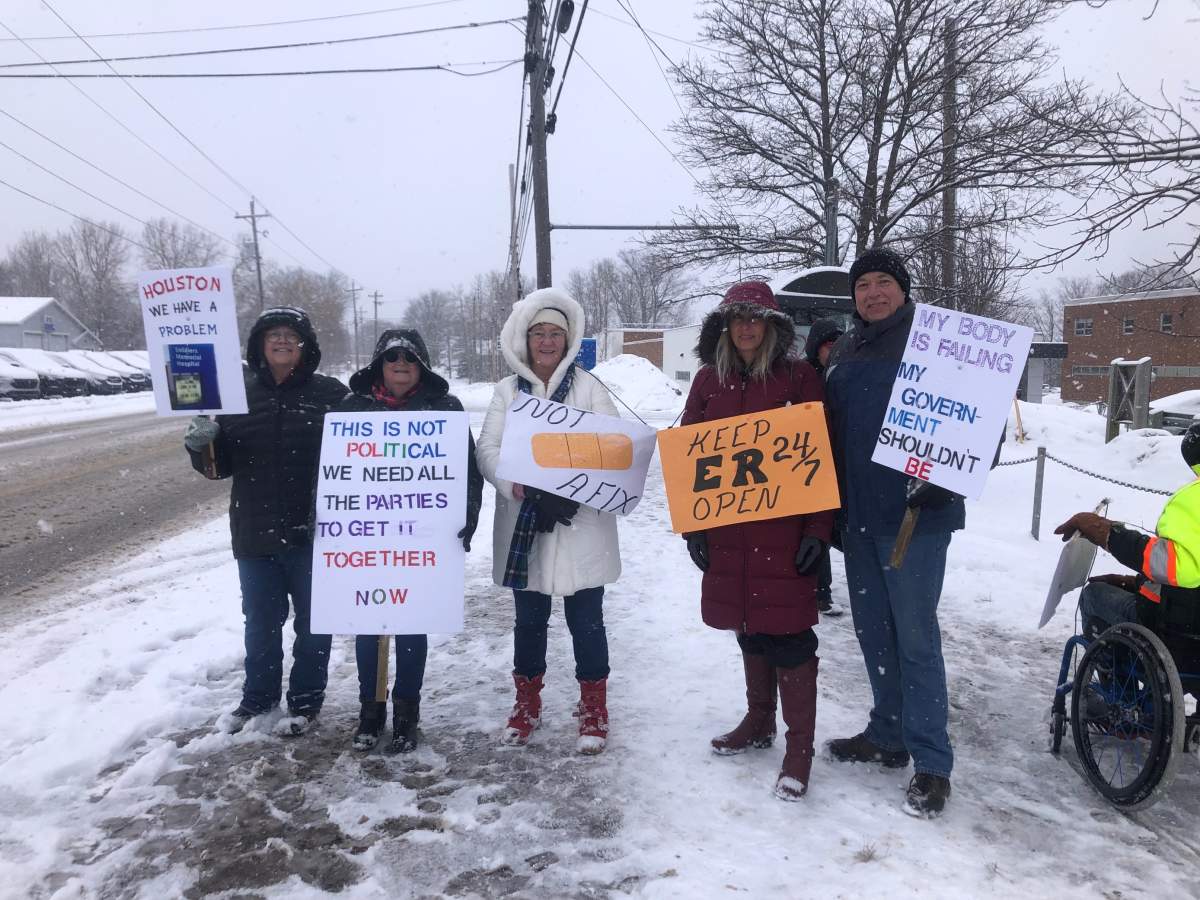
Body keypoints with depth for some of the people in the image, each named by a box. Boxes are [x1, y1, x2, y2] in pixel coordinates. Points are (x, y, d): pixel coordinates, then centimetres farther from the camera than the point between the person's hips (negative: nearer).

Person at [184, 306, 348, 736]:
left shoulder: (330, 394, -6)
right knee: (260, 620, 19)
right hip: (255, 533, 4)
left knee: (311, 621, 11)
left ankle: (305, 700, 28)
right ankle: (258, 695, 38)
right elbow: (221, 464, 8)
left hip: (312, 533, -4)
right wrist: (201, 444, -13)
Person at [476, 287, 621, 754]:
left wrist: (573, 492, -20)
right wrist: (528, 493, -19)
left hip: (581, 526, -2)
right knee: (529, 619, 15)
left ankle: (594, 710, 24)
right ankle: (527, 704, 33)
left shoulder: (588, 387, 1)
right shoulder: (508, 390, 7)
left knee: (586, 620, 6)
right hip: (524, 528, 2)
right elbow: (488, 449, -3)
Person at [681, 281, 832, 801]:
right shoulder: (709, 381, 8)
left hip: (784, 529, -4)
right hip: (728, 529, 4)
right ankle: (759, 721, 33)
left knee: (788, 632, -3)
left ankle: (800, 745, 10)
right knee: (748, 626, 15)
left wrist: (818, 528, -12)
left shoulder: (799, 378, -4)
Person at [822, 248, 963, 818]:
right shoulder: (843, 351, 14)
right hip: (857, 515, 7)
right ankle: (887, 736, 30)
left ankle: (932, 764, 8)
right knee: (872, 632, 15)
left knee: (915, 637, -3)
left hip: (913, 515, -6)